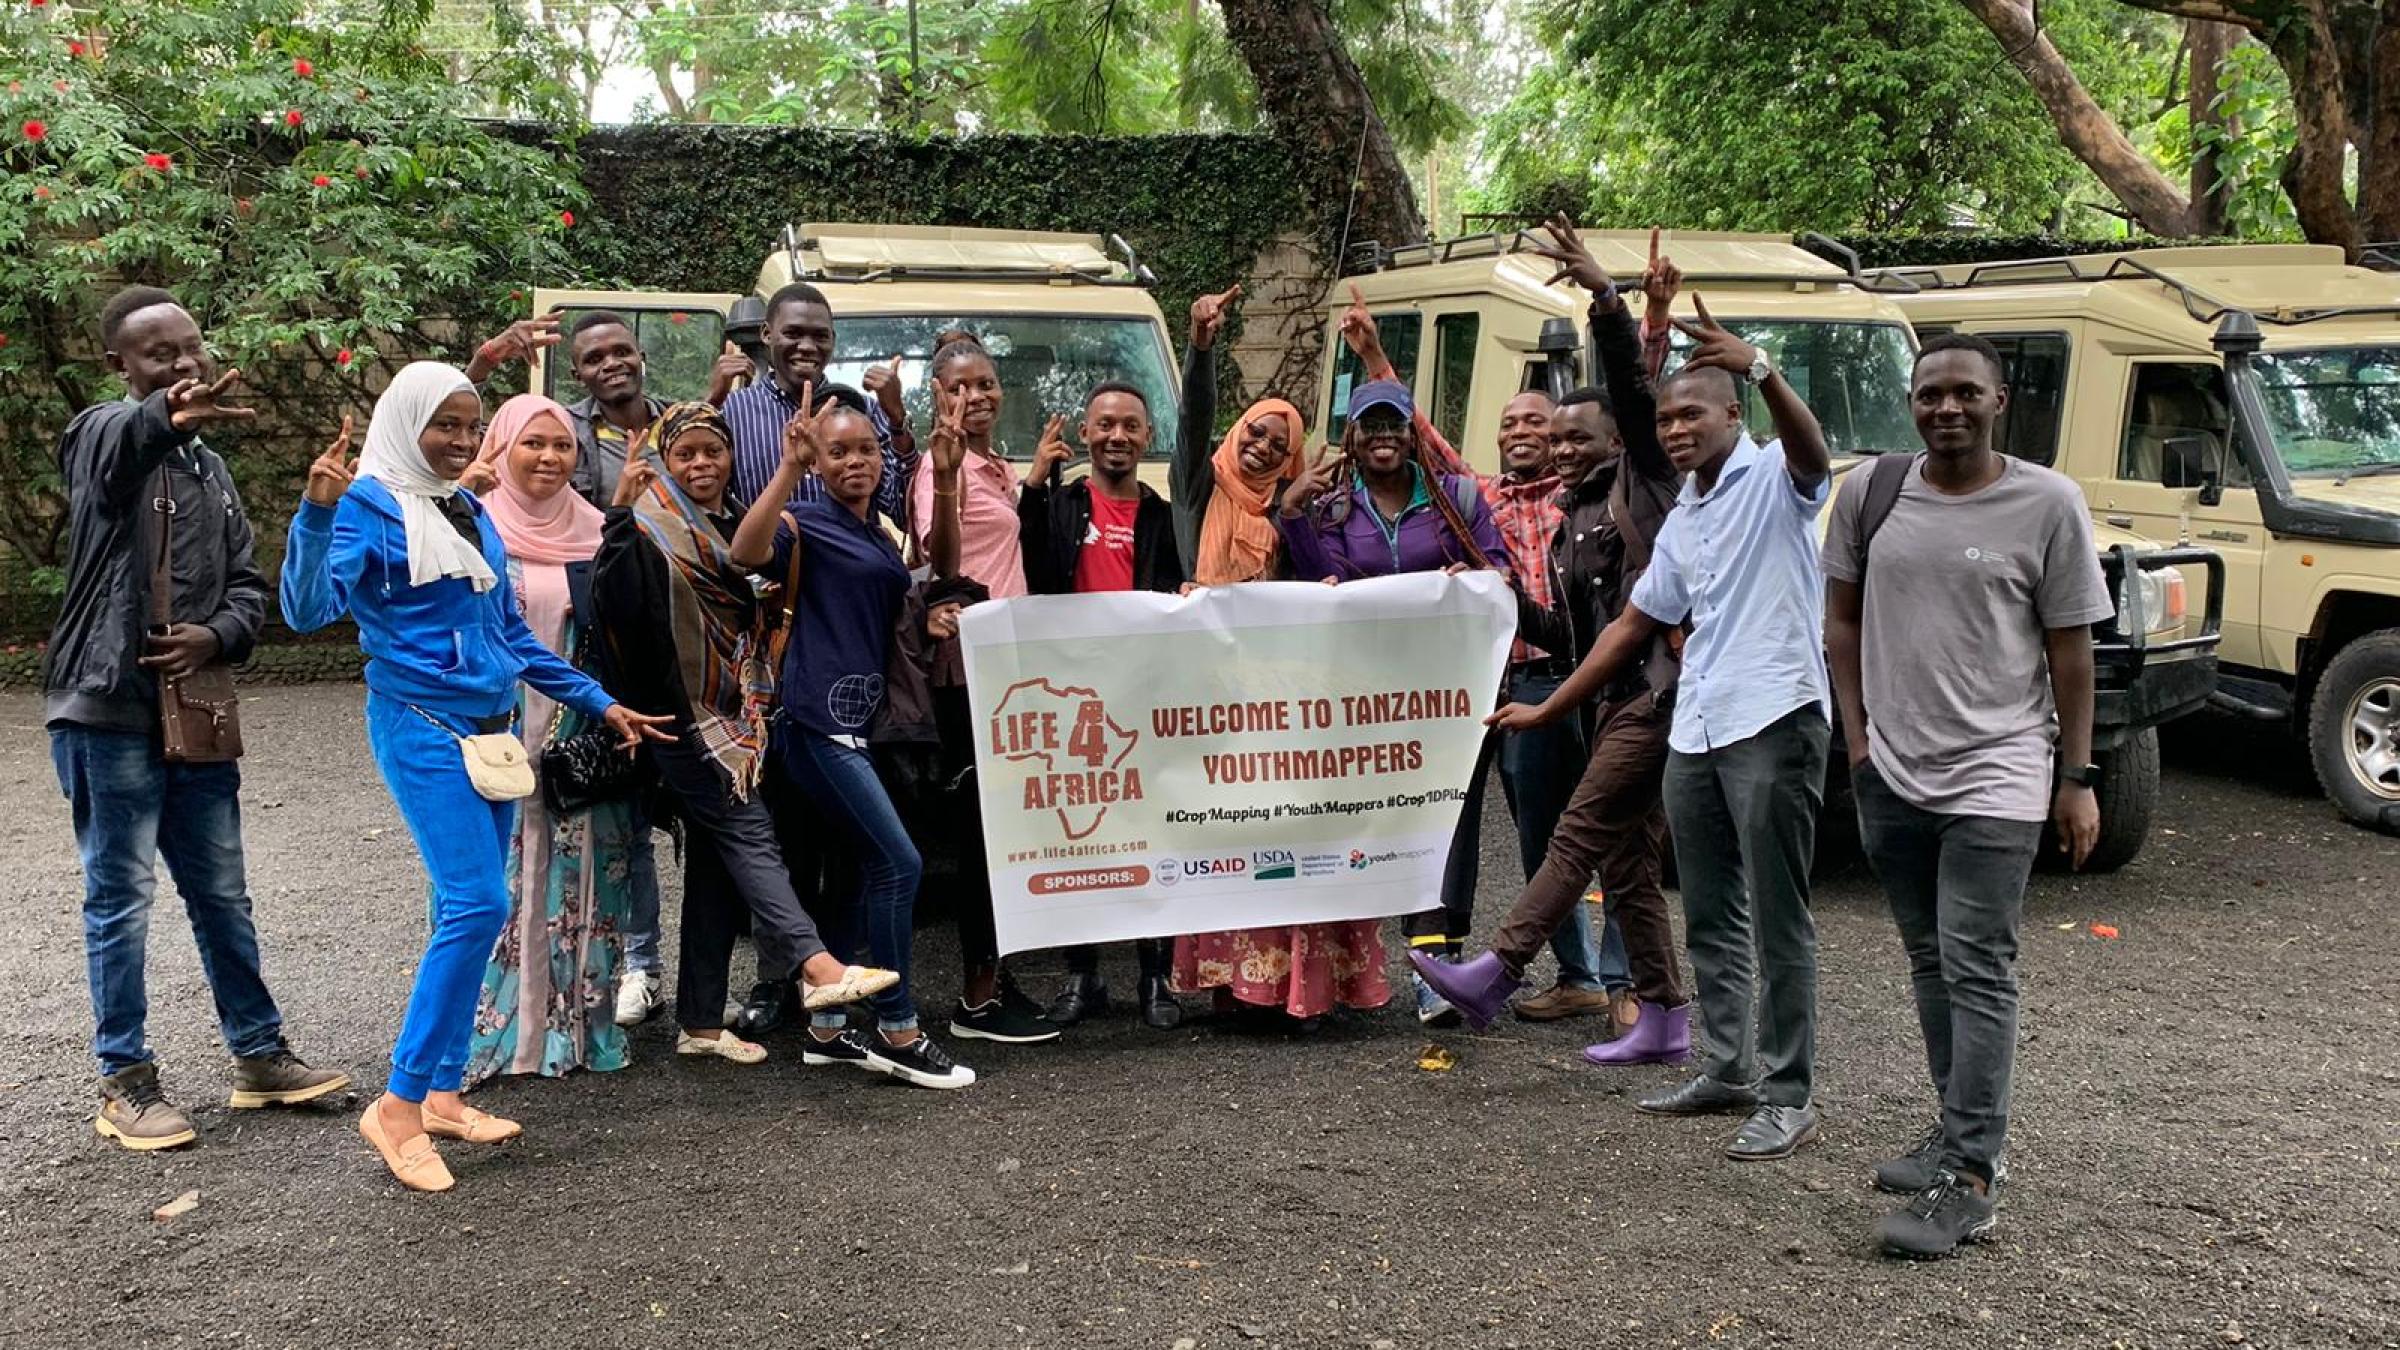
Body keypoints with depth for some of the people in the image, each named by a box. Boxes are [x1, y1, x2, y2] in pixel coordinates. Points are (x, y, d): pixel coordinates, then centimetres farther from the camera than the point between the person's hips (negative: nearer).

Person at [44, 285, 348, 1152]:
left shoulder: (209, 469, 16)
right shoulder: (103, 437, -7)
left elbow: (248, 586, 15)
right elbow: (116, 447, -35)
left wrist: (213, 637, -8)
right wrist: (166, 418, -59)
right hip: (109, 712, -6)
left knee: (222, 895, 14)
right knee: (121, 898, 1)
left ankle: (259, 1055, 25)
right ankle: (125, 1081, 12)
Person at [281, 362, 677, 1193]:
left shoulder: (472, 513, 13)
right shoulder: (369, 506, -8)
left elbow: (513, 636, 19)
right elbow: (309, 610, -22)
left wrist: (599, 703, 18)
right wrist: (318, 512, -35)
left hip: (491, 728, 8)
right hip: (421, 726, -8)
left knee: (470, 915, 8)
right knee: (477, 906, -17)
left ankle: (441, 1093, 17)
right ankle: (397, 1107, -7)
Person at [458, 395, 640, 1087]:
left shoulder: (596, 532, 8)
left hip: (583, 731, 3)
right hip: (498, 732, -3)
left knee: (579, 871, 6)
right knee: (500, 875, 0)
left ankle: (578, 1020, 16)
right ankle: (491, 1026, 10)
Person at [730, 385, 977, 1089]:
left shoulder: (879, 533, 19)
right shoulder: (807, 522, -6)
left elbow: (943, 571, 15)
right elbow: (745, 552, -25)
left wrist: (945, 481, 6)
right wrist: (790, 465, -33)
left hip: (862, 719, 9)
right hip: (821, 719, -9)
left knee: (868, 871, 10)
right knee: (899, 863, -12)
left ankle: (826, 1029, 20)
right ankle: (898, 1034, -3)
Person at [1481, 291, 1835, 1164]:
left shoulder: (1774, 481, -3)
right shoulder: (1680, 523, 20)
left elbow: (1813, 451, -27)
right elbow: (1634, 626, 23)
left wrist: (1759, 367, -44)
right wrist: (1547, 710, 21)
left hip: (1773, 721, -8)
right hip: (1694, 732, 8)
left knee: (1777, 920, -4)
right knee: (1709, 917, 13)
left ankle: (1789, 1095, 3)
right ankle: (1727, 1070, 24)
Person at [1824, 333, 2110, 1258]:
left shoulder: (2047, 504, -4)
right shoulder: (1870, 493, 4)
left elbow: (2070, 649, -1)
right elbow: (1842, 619, 12)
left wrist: (2077, 779, -2)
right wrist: (1858, 736, 5)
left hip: (1997, 776, -4)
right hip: (1892, 773, 4)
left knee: (1977, 972, -7)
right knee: (1930, 963, 15)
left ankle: (1969, 1181, -3)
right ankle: (1962, 1132, 30)